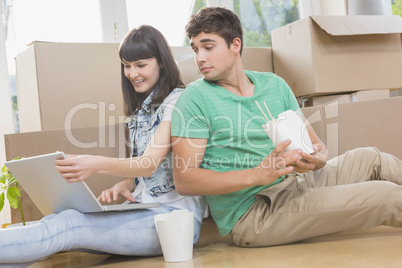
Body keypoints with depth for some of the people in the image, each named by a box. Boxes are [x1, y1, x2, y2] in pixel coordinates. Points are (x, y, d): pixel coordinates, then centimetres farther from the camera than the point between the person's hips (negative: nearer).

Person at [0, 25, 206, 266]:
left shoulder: (177, 101, -5)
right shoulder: (140, 108, 21)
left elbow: (151, 163, -18)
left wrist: (98, 165, -35)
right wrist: (123, 185, -1)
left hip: (175, 213, -7)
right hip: (141, 212, 7)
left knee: (69, 225, -27)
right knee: (60, 221, -20)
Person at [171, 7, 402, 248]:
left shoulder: (274, 85, 10)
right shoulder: (195, 98, -8)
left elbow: (317, 145, 10)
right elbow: (183, 179, -16)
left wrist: (316, 159, -17)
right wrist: (255, 175, -27)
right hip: (251, 212, -7)